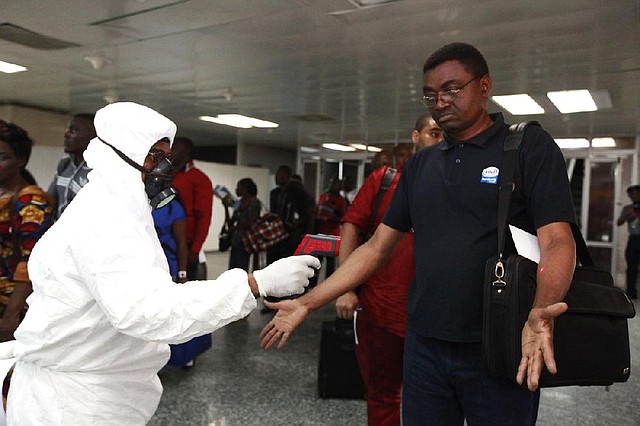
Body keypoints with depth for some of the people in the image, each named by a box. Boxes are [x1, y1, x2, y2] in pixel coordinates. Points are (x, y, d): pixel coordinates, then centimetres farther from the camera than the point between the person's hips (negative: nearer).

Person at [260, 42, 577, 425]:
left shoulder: (530, 146, -3)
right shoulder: (419, 165, 10)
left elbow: (557, 241, -13)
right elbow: (377, 247, 9)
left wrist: (541, 313, -33)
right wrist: (307, 304, 3)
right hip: (424, 345, 5)